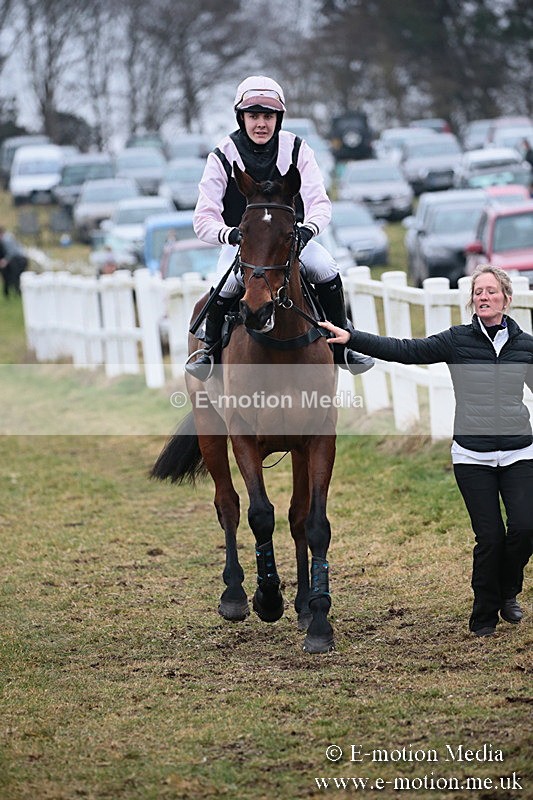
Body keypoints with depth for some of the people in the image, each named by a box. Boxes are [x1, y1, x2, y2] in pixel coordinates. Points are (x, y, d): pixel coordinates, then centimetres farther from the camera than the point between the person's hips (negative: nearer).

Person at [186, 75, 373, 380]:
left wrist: (308, 229, -35)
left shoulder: (296, 149, -6)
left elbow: (319, 203, -11)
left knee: (327, 271, -24)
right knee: (226, 283, -31)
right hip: (240, 241, -2)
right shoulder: (223, 157, -12)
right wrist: (231, 234, -38)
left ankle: (341, 346, -5)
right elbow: (204, 218, -16)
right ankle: (210, 349, -4)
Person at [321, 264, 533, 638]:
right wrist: (351, 338, -14)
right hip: (472, 457, -1)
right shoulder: (457, 340, -1)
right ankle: (485, 615, 14)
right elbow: (404, 350, -6)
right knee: (489, 537, -6)